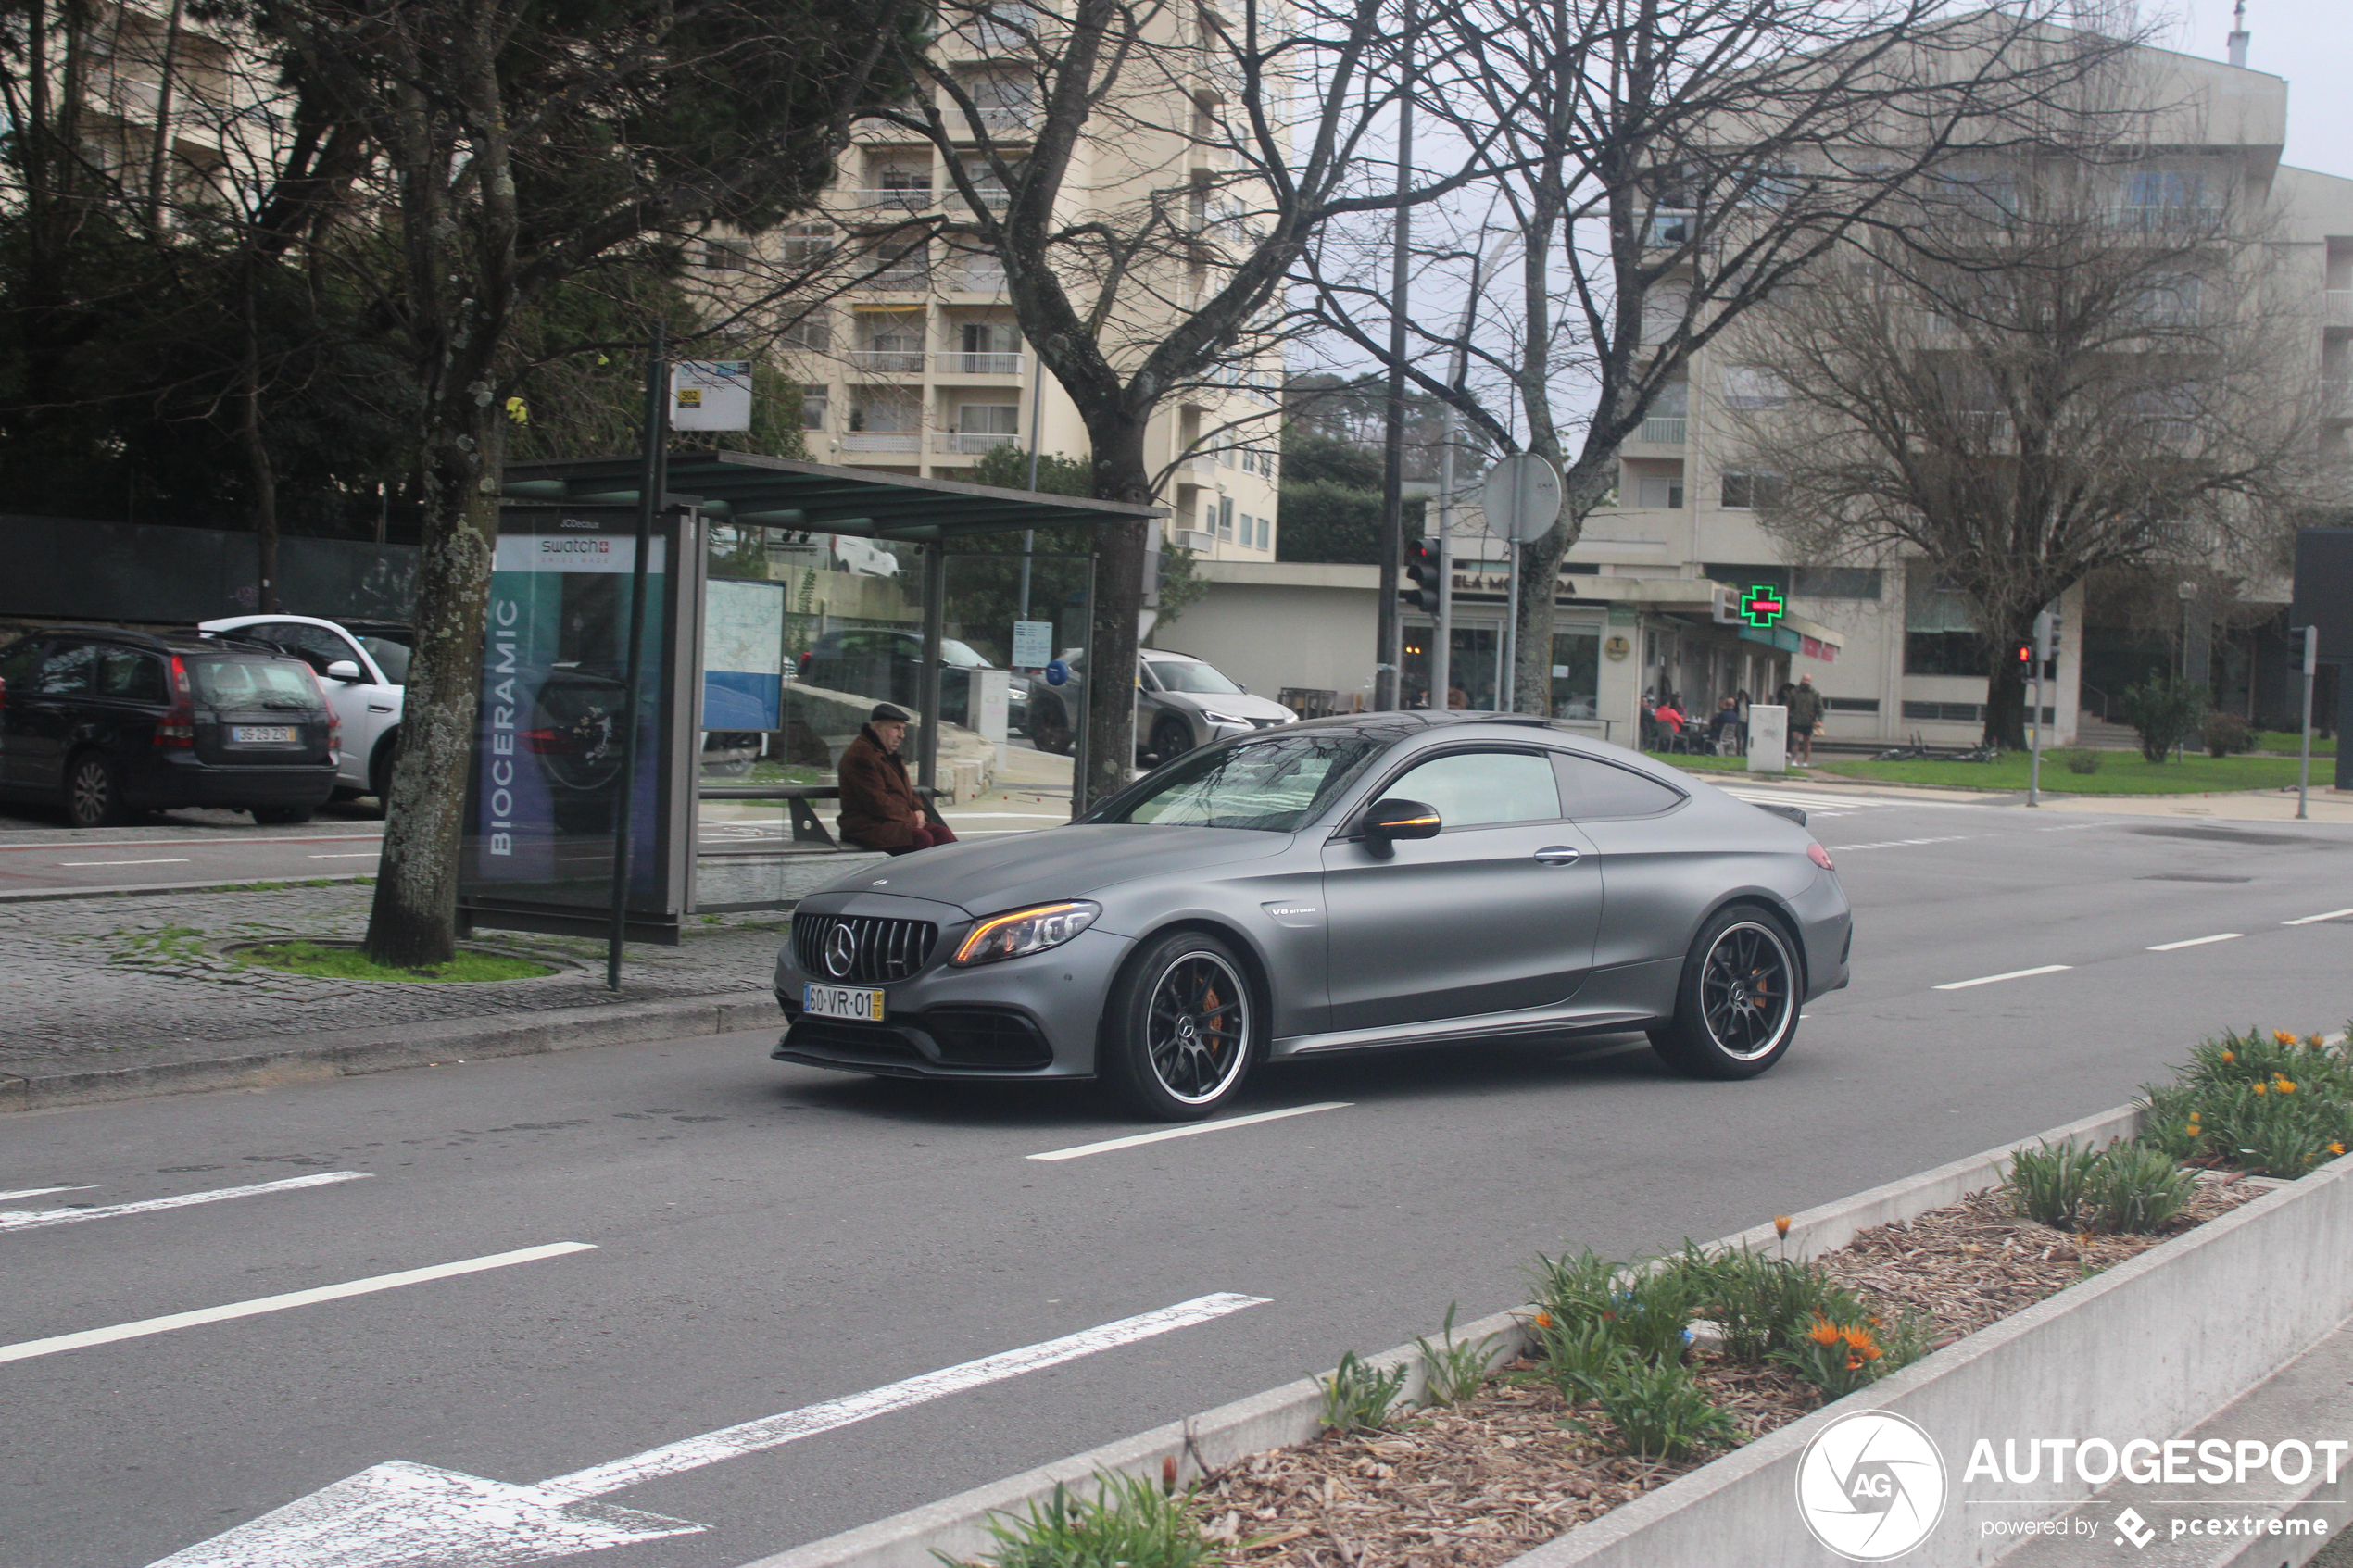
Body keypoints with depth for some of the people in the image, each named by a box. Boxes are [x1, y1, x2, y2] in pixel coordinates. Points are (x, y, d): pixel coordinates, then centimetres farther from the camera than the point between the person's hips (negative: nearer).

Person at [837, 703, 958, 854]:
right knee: (922, 839, -31)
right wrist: (912, 819, -13)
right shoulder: (860, 756, -13)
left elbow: (907, 790, 28)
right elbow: (877, 802, -19)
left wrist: (918, 811, 6)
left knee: (942, 833, -14)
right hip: (869, 827, -9)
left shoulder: (889, 754, 22)